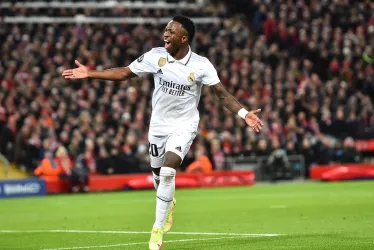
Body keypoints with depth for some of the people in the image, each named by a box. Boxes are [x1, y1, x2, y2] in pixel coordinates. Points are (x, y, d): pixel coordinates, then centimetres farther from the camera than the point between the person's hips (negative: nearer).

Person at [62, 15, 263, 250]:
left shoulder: (201, 65, -16)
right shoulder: (156, 56, -10)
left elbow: (222, 93, -15)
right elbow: (124, 73, -1)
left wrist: (244, 114, -29)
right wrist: (90, 74, -6)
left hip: (184, 125, -3)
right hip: (159, 124, 3)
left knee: (167, 172, -20)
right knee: (159, 175, 13)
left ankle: (158, 229, -9)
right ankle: (168, 203, 48)